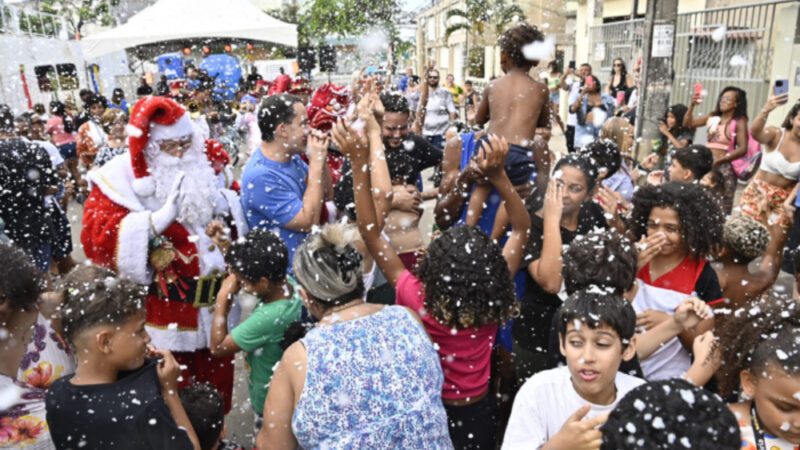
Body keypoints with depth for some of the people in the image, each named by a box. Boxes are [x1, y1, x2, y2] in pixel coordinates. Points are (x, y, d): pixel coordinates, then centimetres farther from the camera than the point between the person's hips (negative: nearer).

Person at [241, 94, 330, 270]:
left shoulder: (291, 157, 1)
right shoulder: (261, 176, -24)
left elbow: (325, 194, 8)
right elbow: (308, 222, -23)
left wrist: (320, 160, -10)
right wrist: (316, 163, -21)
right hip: (288, 268, -8)